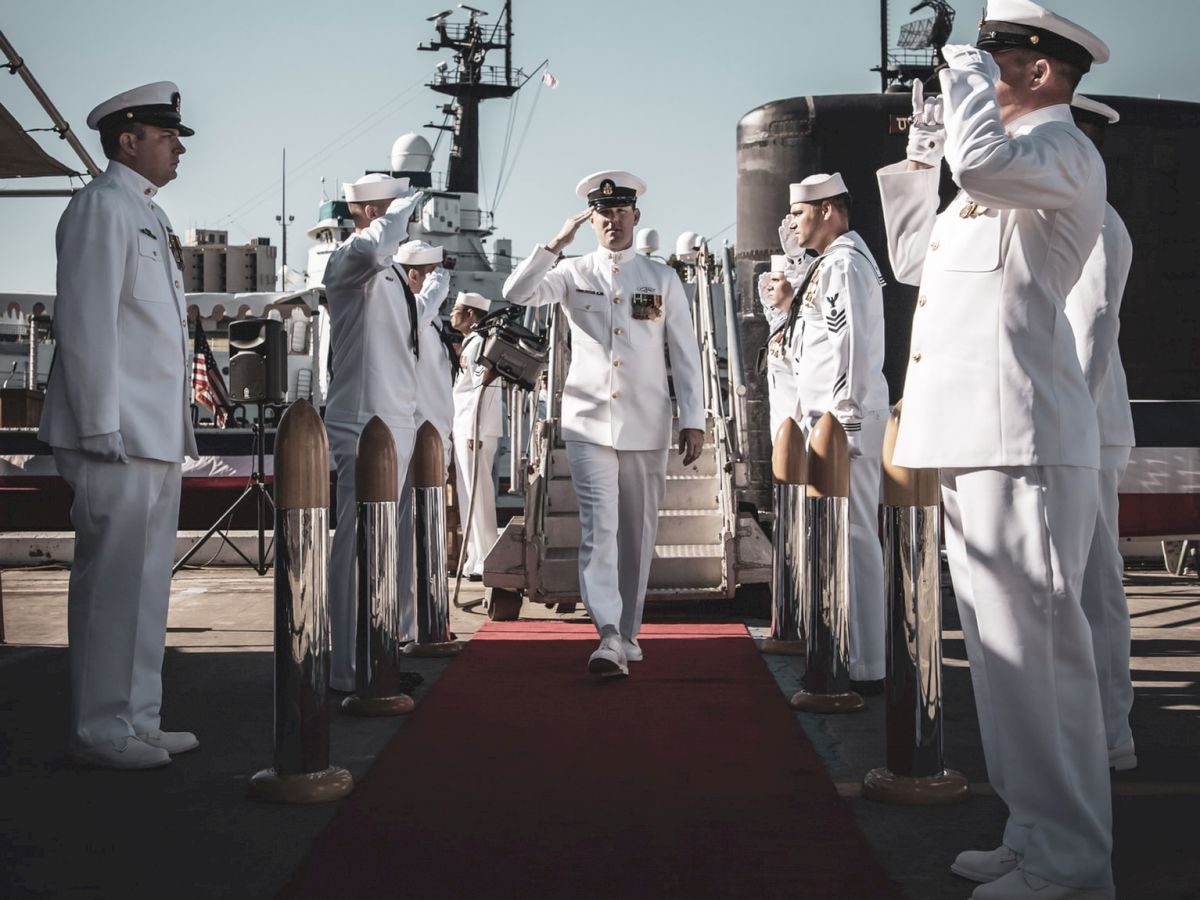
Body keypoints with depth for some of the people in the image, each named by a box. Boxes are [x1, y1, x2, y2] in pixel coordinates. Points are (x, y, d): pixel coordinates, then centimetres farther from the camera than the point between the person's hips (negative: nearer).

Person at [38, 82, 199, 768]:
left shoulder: (150, 215, 21)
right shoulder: (103, 207, -8)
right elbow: (85, 320, -15)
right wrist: (102, 427, -19)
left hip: (155, 437, 10)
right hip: (117, 436, -10)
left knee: (146, 582, 13)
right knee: (114, 583, -6)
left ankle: (136, 719, 21)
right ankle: (103, 730, 1)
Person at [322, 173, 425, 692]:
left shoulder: (389, 270, 21)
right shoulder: (349, 258, -9)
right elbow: (373, 248, -34)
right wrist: (407, 203, -19)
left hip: (398, 424, 10)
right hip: (365, 426, -10)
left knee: (395, 543, 14)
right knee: (358, 546, -9)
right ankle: (346, 668, -6)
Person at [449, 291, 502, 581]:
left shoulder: (480, 342, -10)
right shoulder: (468, 343, 20)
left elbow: (484, 387, -17)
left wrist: (474, 431, -21)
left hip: (476, 428, -10)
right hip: (464, 428, 10)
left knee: (477, 493, -9)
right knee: (468, 494, 11)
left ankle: (484, 561, -7)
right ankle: (474, 557, 15)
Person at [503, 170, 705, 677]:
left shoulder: (663, 279, 9)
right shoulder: (573, 274, 7)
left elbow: (685, 354, 7)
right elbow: (517, 294, -9)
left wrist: (693, 421, 1)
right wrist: (555, 244, -13)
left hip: (647, 425, 2)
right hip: (588, 422, -1)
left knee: (638, 532, 7)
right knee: (599, 527, -14)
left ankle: (628, 632, 19)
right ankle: (609, 637, -22)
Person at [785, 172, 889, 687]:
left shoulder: (845, 264, -11)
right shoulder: (829, 264, 21)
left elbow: (852, 347, -19)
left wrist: (843, 426, -21)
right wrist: (808, 415, 22)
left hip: (844, 420, -10)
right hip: (826, 419, 10)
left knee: (853, 538, -9)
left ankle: (865, 669, -7)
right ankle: (853, 657, 17)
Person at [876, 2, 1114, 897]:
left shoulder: (1063, 150, -4)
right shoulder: (1008, 166, 26)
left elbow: (985, 160, -27)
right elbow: (915, 261, 31)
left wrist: (967, 76, -9)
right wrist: (919, 157, 27)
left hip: (1022, 443, -10)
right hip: (975, 437, 10)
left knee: (1034, 649, -9)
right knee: (1005, 648, 13)